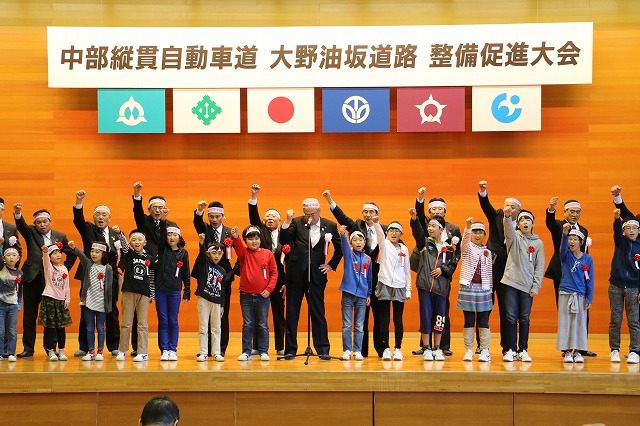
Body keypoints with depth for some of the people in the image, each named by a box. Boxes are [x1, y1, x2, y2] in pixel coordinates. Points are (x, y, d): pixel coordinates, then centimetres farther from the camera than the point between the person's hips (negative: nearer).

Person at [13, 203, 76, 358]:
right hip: (32, 278, 0)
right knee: (29, 315, 3)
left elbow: (72, 255, 16)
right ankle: (28, 348, 10)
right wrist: (17, 213, -34)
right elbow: (21, 226, -14)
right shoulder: (31, 233, 7)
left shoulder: (60, 237, 9)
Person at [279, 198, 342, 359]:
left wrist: (331, 265, 7)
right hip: (296, 274, 0)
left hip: (316, 275, 0)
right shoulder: (296, 223, 0)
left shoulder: (330, 226, 2)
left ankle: (323, 349, 9)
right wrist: (287, 222, -19)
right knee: (292, 313, 5)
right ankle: (290, 349, 11)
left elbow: (339, 248, 13)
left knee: (318, 313, 2)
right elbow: (283, 241, -8)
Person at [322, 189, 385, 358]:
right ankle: (362, 350, 9)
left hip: (378, 278, 0)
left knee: (379, 314, 4)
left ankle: (380, 348, 13)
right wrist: (330, 200, -19)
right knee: (361, 315, 4)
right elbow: (341, 217, -7)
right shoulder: (357, 226, 6)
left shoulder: (385, 230, 7)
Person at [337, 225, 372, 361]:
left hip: (362, 296, 2)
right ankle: (347, 351, 7)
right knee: (347, 325, 1)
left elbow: (369, 279, 13)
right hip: (348, 294, -2)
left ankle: (357, 351, 11)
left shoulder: (368, 259, 7)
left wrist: (369, 295, 12)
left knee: (359, 326, 6)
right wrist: (342, 234, -40)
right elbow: (344, 244, -21)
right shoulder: (349, 254, 0)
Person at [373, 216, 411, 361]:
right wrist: (376, 223, -39)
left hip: (399, 287, 2)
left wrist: (408, 290, 7)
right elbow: (379, 234, -19)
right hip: (384, 284, -2)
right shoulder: (384, 244, 4)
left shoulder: (404, 249, 11)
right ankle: (386, 349, 3)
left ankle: (398, 349, 7)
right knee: (385, 319, -1)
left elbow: (407, 271, 13)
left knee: (398, 319, 2)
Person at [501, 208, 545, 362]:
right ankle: (511, 350, 5)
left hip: (528, 286, 1)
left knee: (525, 319, 3)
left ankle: (523, 351, 12)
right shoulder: (514, 236, 5)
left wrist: (535, 287, -1)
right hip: (511, 282, -1)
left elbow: (540, 267, 7)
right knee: (511, 317, -3)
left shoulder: (538, 243, 9)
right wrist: (507, 216, -41)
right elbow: (508, 229, -20)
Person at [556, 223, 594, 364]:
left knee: (579, 323, 3)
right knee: (565, 323, 0)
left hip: (581, 296, 1)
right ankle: (566, 351, 5)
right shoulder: (565, 256, 1)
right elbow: (563, 247, -23)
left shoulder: (587, 259, 2)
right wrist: (565, 233, -41)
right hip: (565, 294, -1)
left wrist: (589, 299, -2)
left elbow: (590, 280, 3)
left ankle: (577, 351, 11)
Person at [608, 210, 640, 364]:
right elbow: (617, 230, -20)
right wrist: (617, 218, -41)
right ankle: (614, 350, 12)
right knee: (615, 320, 5)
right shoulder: (620, 242, 2)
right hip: (616, 286, 1)